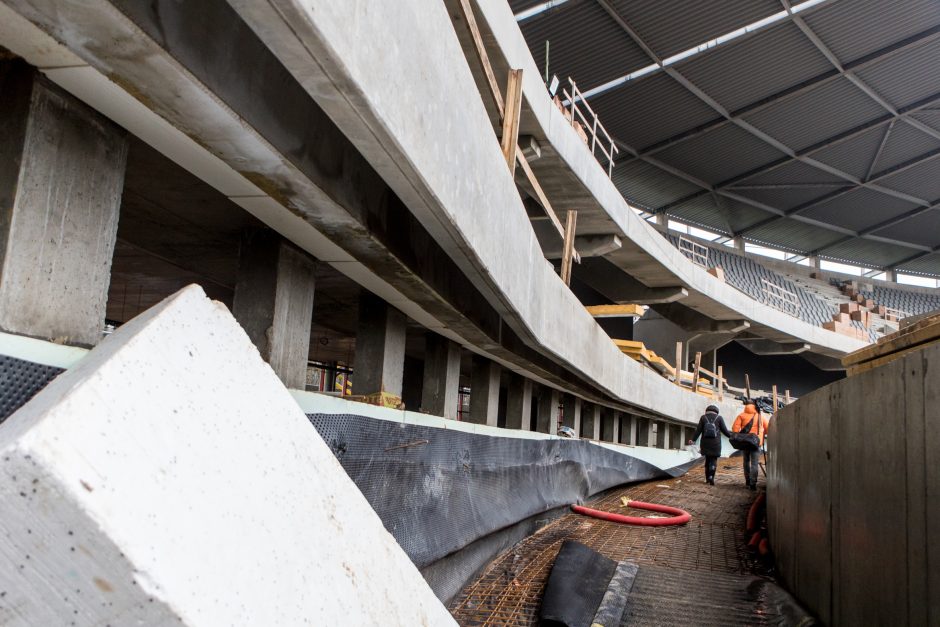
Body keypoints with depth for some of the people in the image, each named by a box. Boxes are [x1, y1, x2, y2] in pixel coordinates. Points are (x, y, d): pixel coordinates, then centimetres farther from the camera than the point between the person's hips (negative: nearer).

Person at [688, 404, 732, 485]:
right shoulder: (719, 418, 0)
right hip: (715, 444, -2)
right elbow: (724, 430, -1)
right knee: (714, 460, 2)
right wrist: (731, 436, 13)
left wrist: (693, 439, 1)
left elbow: (698, 430, -2)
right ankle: (711, 477, -14)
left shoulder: (703, 418, 3)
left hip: (705, 443, 2)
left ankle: (707, 478, 17)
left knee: (707, 459, 14)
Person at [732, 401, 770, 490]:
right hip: (757, 442, 0)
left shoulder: (742, 415, 3)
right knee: (754, 464, -2)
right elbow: (767, 428, 10)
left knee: (746, 461, 17)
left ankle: (748, 481, 22)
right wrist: (762, 436, 24)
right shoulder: (760, 416, 9)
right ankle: (753, 483, -13)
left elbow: (735, 428, -9)